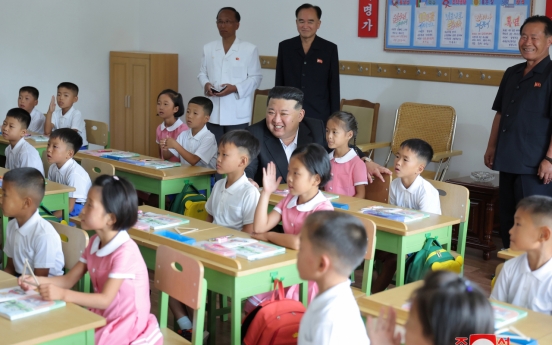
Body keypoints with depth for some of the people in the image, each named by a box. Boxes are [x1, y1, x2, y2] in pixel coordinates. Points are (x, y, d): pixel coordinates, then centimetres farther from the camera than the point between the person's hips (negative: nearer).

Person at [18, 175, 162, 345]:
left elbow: (105, 299, -27)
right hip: (100, 317, 7)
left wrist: (62, 294, -35)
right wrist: (36, 281, -12)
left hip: (126, 325, -7)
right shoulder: (94, 242, 2)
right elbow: (69, 280, 4)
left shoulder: (125, 252, -25)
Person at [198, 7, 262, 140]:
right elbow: (202, 73, 15)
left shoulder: (250, 49, -2)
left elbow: (256, 77, -2)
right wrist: (206, 84, -8)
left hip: (237, 114, -3)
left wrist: (235, 88, -17)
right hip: (213, 113, 4)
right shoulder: (208, 48, 10)